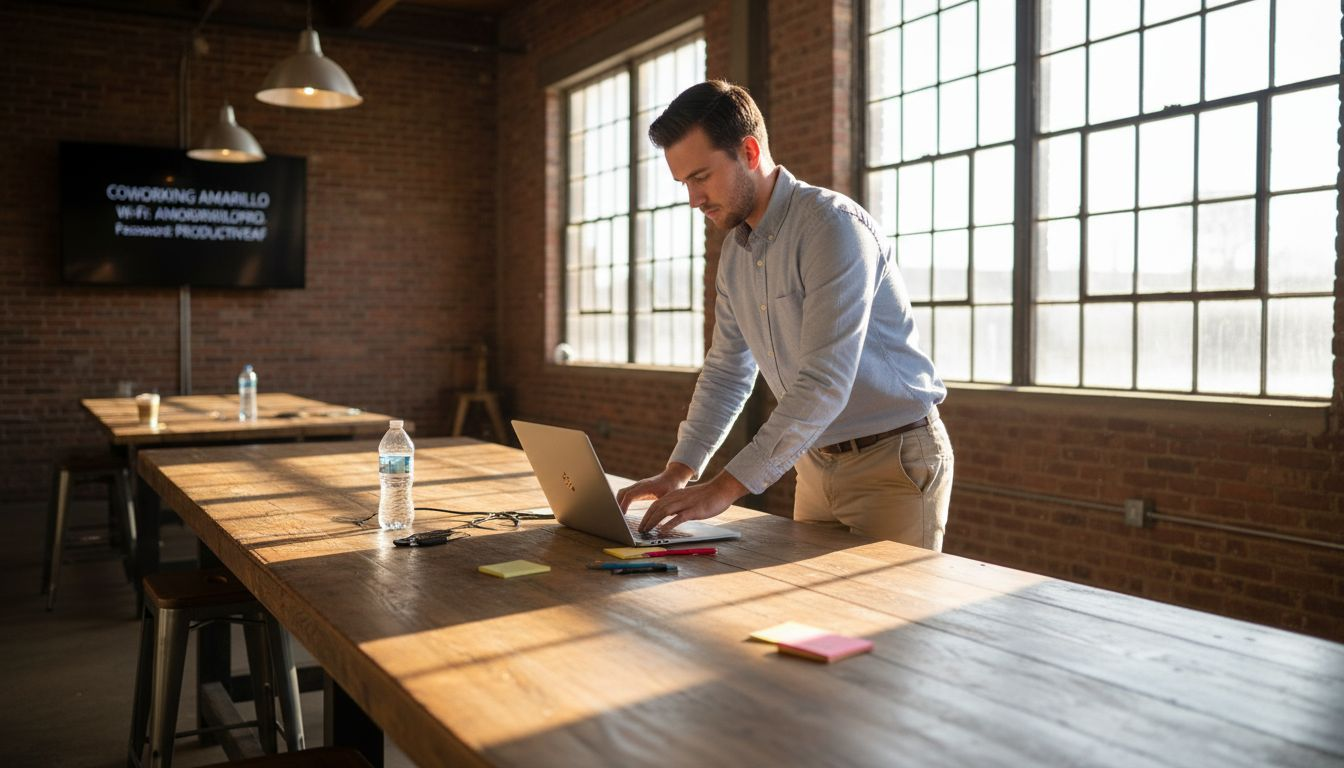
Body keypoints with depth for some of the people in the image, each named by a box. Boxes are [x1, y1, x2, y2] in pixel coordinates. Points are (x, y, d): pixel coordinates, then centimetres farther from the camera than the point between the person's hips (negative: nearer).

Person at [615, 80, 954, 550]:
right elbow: (726, 371, 12)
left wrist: (728, 486, -29)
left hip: (894, 461, -7)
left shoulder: (832, 226, -21)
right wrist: (679, 472, 1)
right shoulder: (735, 251, 6)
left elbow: (824, 384, -29)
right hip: (817, 463, 7)